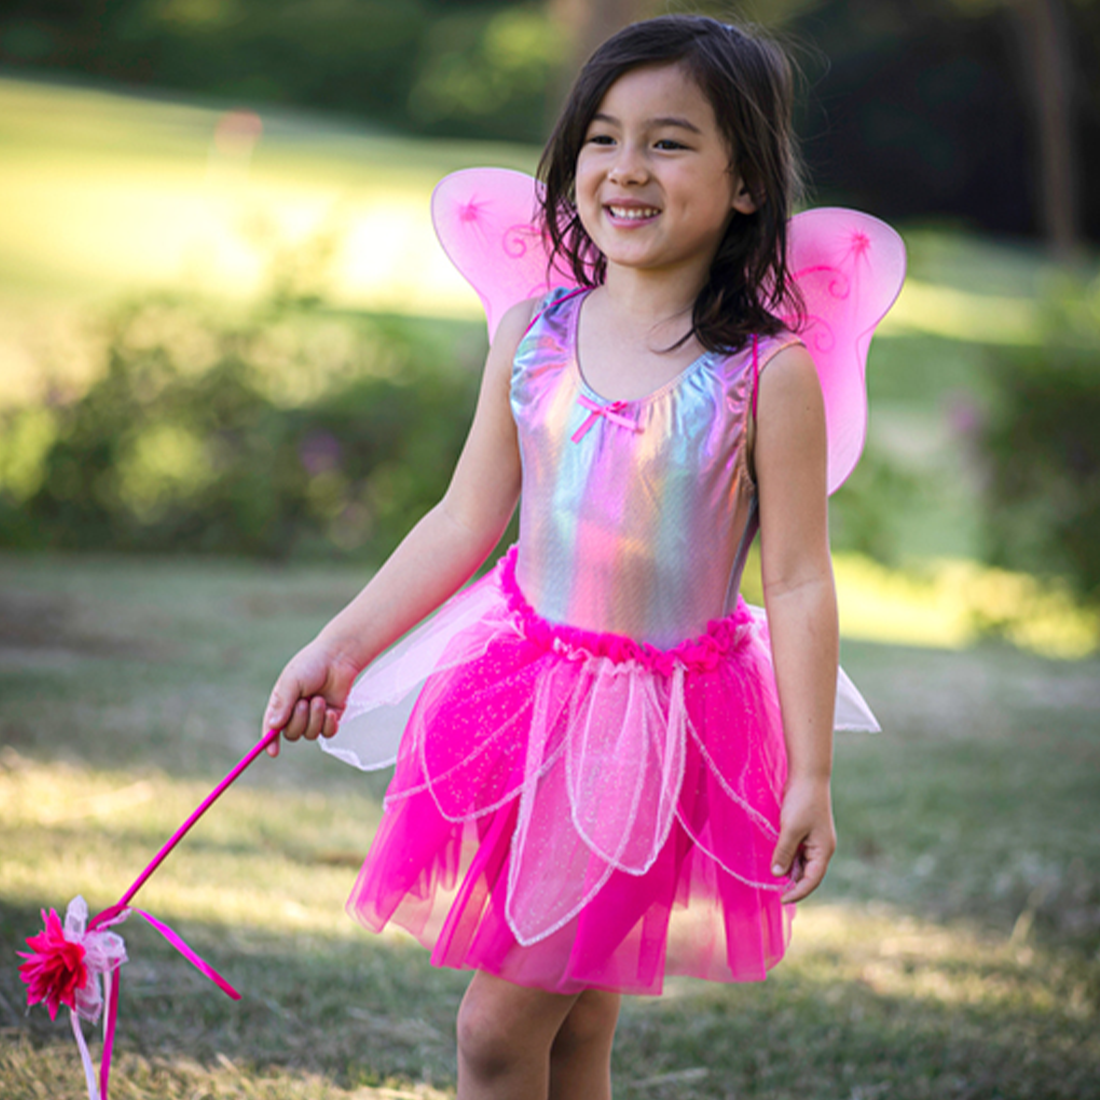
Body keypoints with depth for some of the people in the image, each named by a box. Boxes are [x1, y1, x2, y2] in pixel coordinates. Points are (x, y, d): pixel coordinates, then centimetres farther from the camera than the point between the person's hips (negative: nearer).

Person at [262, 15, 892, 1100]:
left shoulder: (767, 373, -12)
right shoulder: (532, 337, -1)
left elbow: (799, 583, -9)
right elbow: (465, 523, 7)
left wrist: (810, 777, -9)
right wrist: (340, 647, 5)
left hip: (669, 720, -3)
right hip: (522, 686, 4)